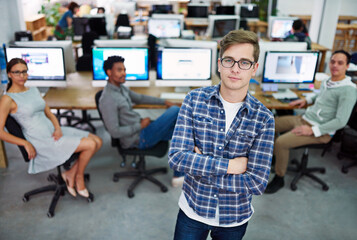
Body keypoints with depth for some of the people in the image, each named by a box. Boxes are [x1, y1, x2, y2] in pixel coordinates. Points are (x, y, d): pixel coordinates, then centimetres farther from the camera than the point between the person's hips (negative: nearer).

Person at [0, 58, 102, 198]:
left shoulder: (34, 91, 13)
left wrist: (58, 128, -4)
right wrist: (26, 143, -17)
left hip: (53, 132, 8)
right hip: (42, 142, -8)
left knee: (97, 142, -2)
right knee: (90, 145, -18)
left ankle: (71, 173, 9)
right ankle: (79, 177, 7)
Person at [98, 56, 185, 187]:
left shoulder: (121, 88, 7)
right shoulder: (108, 99, -22)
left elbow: (140, 98, 23)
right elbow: (115, 132, -24)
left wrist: (164, 101, 17)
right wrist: (141, 125, -16)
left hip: (140, 129, 10)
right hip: (138, 139, -10)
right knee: (176, 111, -11)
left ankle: (178, 176, 13)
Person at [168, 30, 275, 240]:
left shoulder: (264, 118, -14)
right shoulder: (195, 100, -12)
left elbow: (257, 183, -18)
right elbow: (176, 157, -18)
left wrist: (199, 168, -19)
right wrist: (230, 165, -22)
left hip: (235, 218, 0)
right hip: (192, 210, 0)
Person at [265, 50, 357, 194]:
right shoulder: (327, 82, 9)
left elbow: (341, 121, -22)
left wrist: (312, 130, -24)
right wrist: (307, 100, 15)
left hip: (321, 131, -9)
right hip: (304, 118, 9)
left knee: (281, 143, -25)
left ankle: (279, 179, -4)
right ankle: (273, 157, 24)